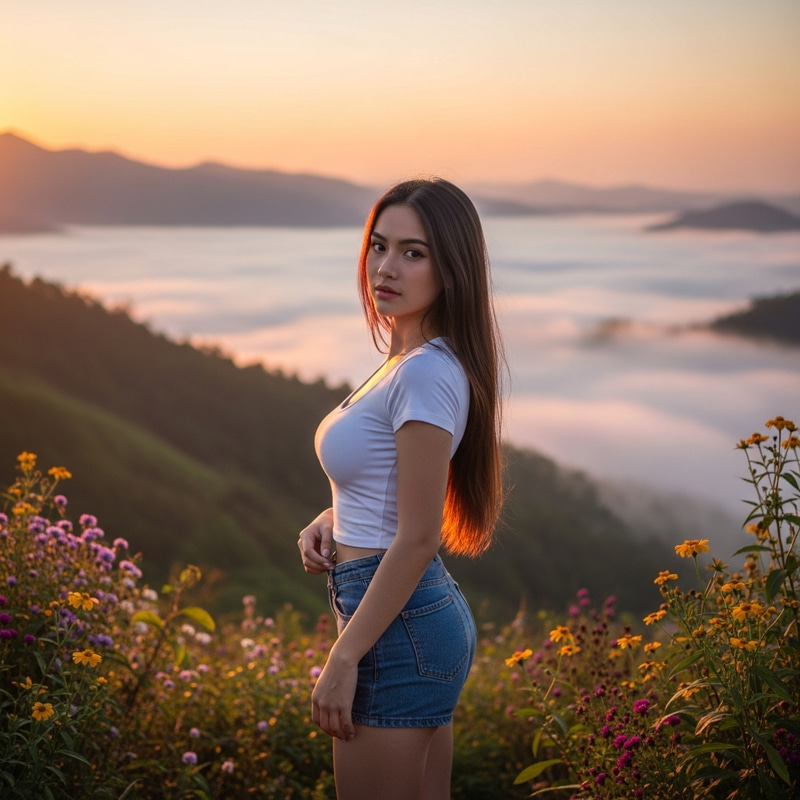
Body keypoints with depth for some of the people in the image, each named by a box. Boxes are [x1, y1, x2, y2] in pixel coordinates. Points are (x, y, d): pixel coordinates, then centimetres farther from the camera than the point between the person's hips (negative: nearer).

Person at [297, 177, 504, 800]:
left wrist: (343, 660, -17)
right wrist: (328, 521, 3)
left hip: (400, 627, -10)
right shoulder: (409, 360, 10)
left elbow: (418, 538, -21)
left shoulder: (425, 374, -20)